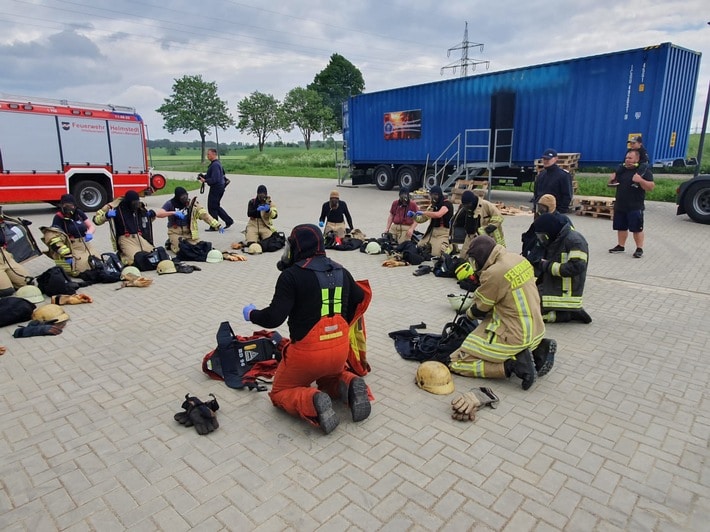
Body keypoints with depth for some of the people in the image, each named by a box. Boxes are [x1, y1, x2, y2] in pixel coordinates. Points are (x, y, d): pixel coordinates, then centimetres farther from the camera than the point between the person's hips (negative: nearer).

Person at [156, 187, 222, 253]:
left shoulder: (192, 203, -3)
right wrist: (173, 212, -31)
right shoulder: (171, 203, -7)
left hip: (189, 232, 3)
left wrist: (217, 225, -20)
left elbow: (204, 214, -10)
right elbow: (158, 214, -18)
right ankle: (171, 244, 13)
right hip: (175, 232, -2)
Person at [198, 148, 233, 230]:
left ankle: (214, 227, 8)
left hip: (216, 188, -10)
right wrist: (203, 176, 7)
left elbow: (215, 179, -26)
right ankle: (229, 221, 19)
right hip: (219, 187, 10)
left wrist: (205, 180, -23)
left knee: (212, 207, -1)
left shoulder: (215, 165, -19)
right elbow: (211, 175, 21)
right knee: (216, 207, 18)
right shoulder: (217, 163, 14)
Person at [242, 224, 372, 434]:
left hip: (307, 352, -5)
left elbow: (274, 318, -17)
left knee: (279, 393, 18)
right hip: (341, 349, 6)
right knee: (330, 378, 36)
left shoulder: (291, 275, -14)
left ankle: (313, 402, -13)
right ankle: (350, 386, 1)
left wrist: (251, 314, 4)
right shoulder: (341, 272, 4)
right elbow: (360, 301, 14)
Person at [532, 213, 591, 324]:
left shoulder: (574, 240, -17)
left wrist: (548, 266, -19)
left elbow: (576, 267, -26)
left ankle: (570, 313, -5)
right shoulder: (554, 241, 12)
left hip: (565, 293, -10)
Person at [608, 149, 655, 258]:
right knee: (621, 227, 13)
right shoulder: (622, 170, 12)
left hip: (635, 207, -6)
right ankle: (620, 246, 24)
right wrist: (612, 180, -1)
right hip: (620, 205, 6)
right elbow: (613, 183, 23)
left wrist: (640, 180, -28)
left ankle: (639, 249, 6)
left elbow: (651, 187, -12)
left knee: (637, 229, -1)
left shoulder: (644, 170, -6)